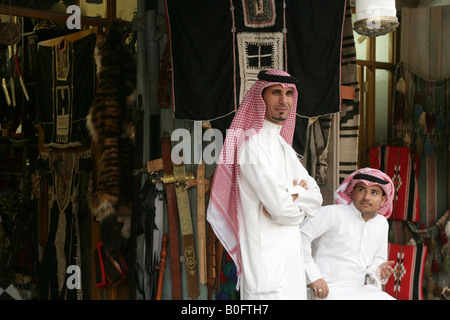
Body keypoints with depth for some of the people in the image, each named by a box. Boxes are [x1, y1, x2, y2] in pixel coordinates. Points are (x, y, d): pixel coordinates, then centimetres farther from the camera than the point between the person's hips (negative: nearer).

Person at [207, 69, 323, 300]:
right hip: (267, 263, -9)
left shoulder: (285, 147, 16)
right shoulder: (253, 144, -14)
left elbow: (315, 199, 10)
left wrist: (292, 194, -10)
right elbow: (282, 209, -20)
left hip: (290, 262, 9)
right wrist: (298, 208, 2)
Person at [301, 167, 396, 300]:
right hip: (328, 292, -7)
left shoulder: (382, 224, 12)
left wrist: (378, 270, -1)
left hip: (359, 291, 8)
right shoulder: (334, 213, -11)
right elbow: (300, 235, -18)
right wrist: (313, 277, -20)